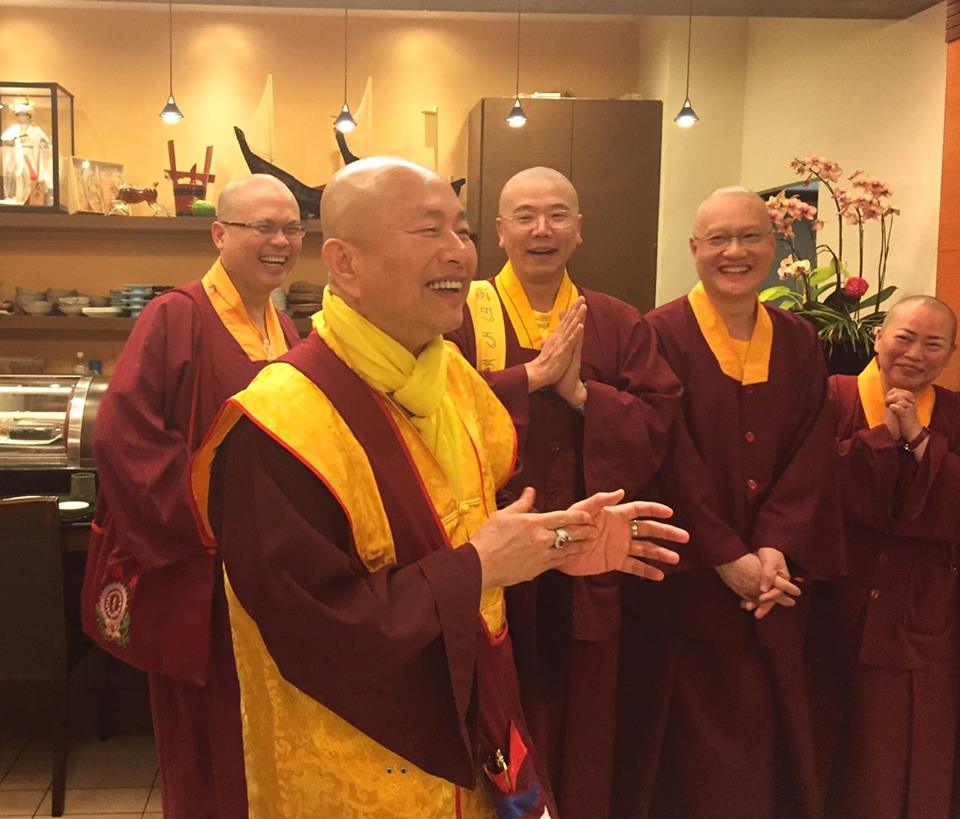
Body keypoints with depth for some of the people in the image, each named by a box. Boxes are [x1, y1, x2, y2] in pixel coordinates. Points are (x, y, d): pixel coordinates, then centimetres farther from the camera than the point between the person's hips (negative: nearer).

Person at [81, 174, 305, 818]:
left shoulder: (285, 332, 10)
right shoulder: (177, 318, -12)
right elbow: (121, 436, -20)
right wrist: (208, 521, -19)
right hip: (194, 576, -6)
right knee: (201, 744, 8)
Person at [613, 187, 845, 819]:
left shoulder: (800, 344, 8)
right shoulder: (662, 335, -7)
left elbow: (811, 457, 2)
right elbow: (670, 458, -12)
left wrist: (776, 549, -11)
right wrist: (727, 557, -15)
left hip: (776, 582, 4)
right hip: (685, 580, -4)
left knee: (767, 736, 12)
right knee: (691, 745, 4)